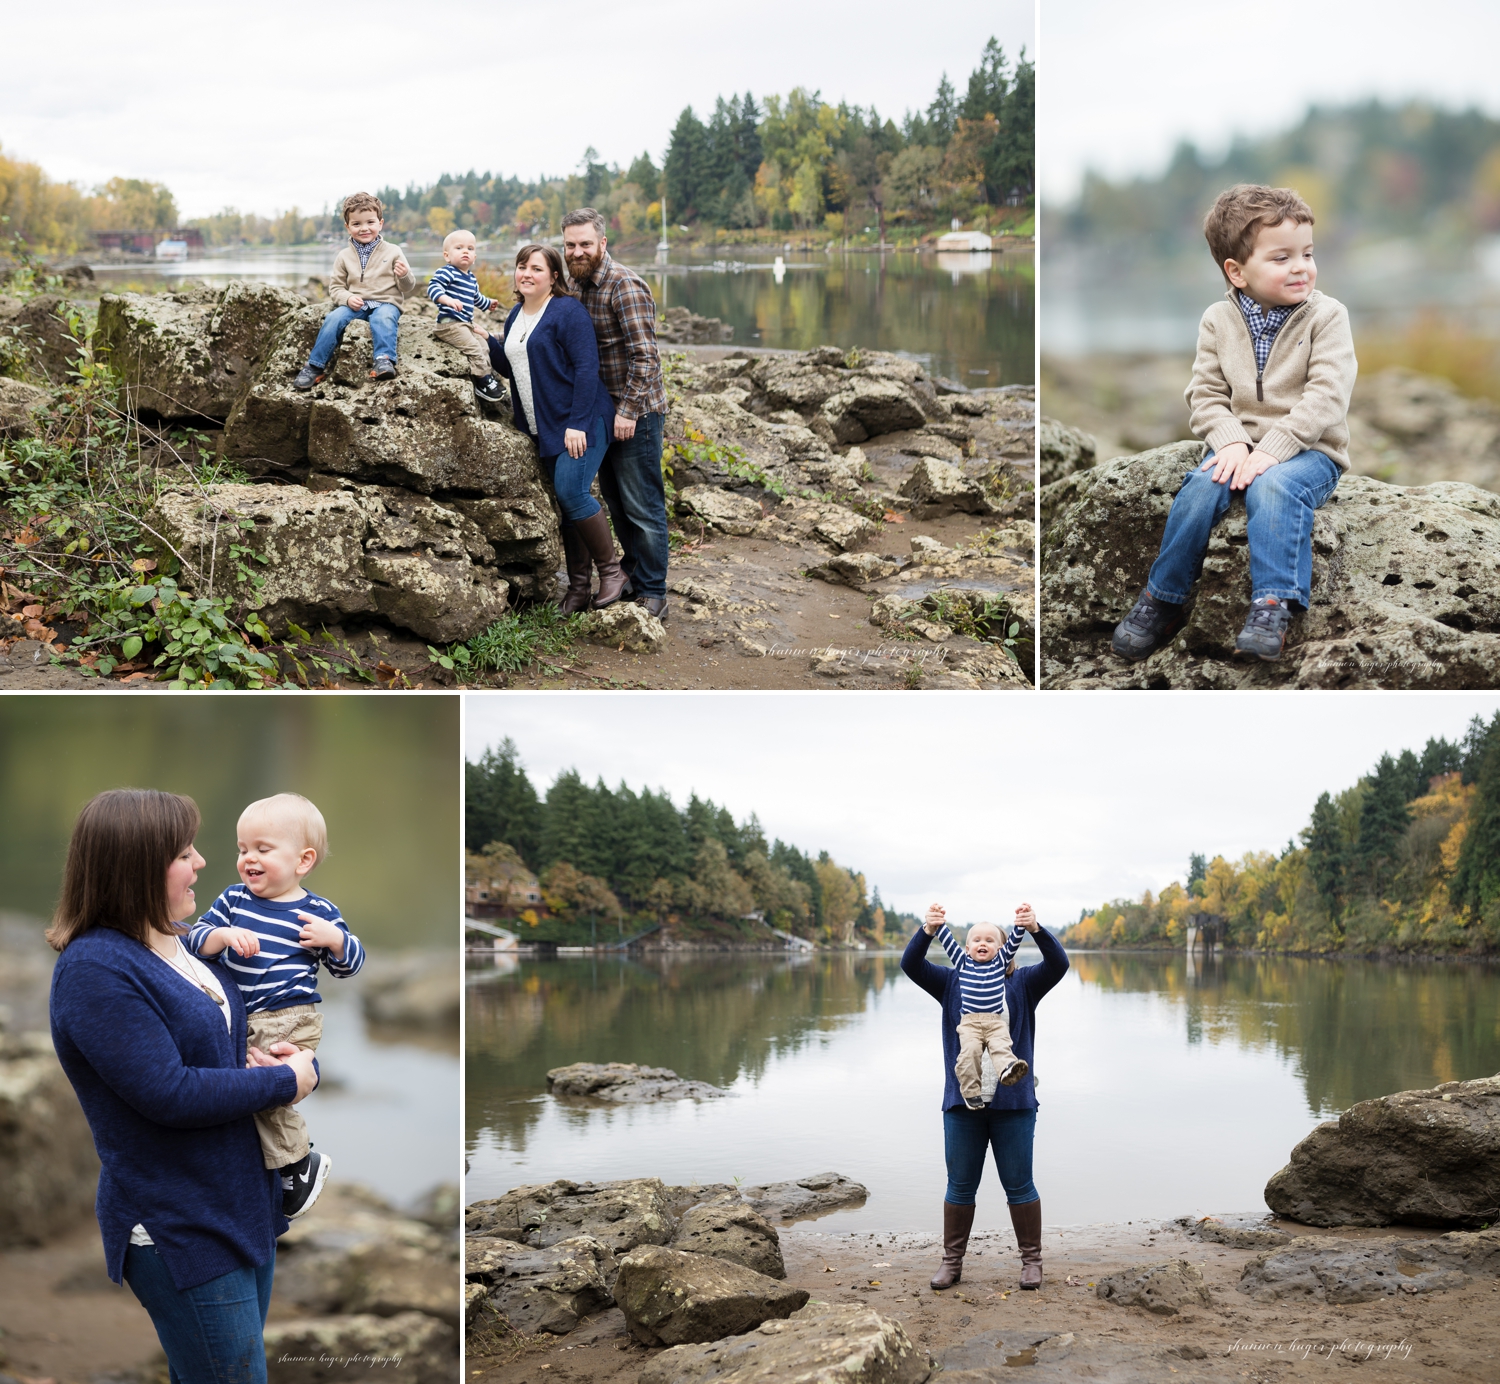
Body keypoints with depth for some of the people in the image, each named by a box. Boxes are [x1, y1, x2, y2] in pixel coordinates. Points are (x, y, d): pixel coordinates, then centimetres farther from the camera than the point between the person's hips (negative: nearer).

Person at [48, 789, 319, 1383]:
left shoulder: (183, 937, 8)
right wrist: (287, 1081, -15)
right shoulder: (94, 970, -21)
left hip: (245, 1209, 9)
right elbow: (169, 1094, -25)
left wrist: (293, 1058, 0)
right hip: (180, 1233, -9)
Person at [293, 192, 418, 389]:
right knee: (333, 318, -25)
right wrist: (347, 298, -10)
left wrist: (405, 276, -19)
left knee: (383, 318, -36)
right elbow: (335, 287, 12)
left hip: (385, 303, -2)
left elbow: (408, 289, 5)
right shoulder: (344, 256, 11)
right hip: (355, 305, 2)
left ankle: (384, 360, -47)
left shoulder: (393, 252, 5)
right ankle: (314, 366, -20)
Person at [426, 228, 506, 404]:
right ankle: (483, 380, -12)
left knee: (484, 346, 7)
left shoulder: (472, 279, 17)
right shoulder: (447, 272, -12)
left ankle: (487, 378, 10)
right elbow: (433, 287, -27)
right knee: (474, 348, -18)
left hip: (466, 324, 10)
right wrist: (448, 300, -43)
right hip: (449, 323, -10)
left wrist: (488, 304, 54)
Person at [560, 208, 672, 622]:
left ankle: (653, 594, 5)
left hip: (634, 414, -9)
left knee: (642, 506, -3)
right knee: (616, 503, 17)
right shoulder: (579, 284, 10)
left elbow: (645, 356, -22)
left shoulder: (624, 285, -17)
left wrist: (628, 411, -24)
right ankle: (633, 578, 29)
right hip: (600, 411, 9)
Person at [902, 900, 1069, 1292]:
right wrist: (927, 932, -27)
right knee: (960, 1186, 9)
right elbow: (911, 965, -7)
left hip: (1014, 1104, -1)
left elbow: (1058, 965, -13)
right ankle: (952, 1260, 19)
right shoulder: (952, 982, 6)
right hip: (962, 1105, 1)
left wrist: (1036, 929, -31)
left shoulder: (1023, 984, 2)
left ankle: (1031, 1260, 16)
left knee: (1019, 1185, 5)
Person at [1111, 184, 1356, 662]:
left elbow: (1326, 395, -13)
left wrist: (1270, 450, -23)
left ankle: (1272, 606, -35)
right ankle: (1161, 599, -13)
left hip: (1307, 448, -3)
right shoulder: (1218, 321, 5)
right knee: (1201, 487, -26)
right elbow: (1205, 394, 4)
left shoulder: (1326, 316, -4)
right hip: (1239, 446, 3)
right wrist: (1231, 443, -17)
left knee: (1273, 486, -35)